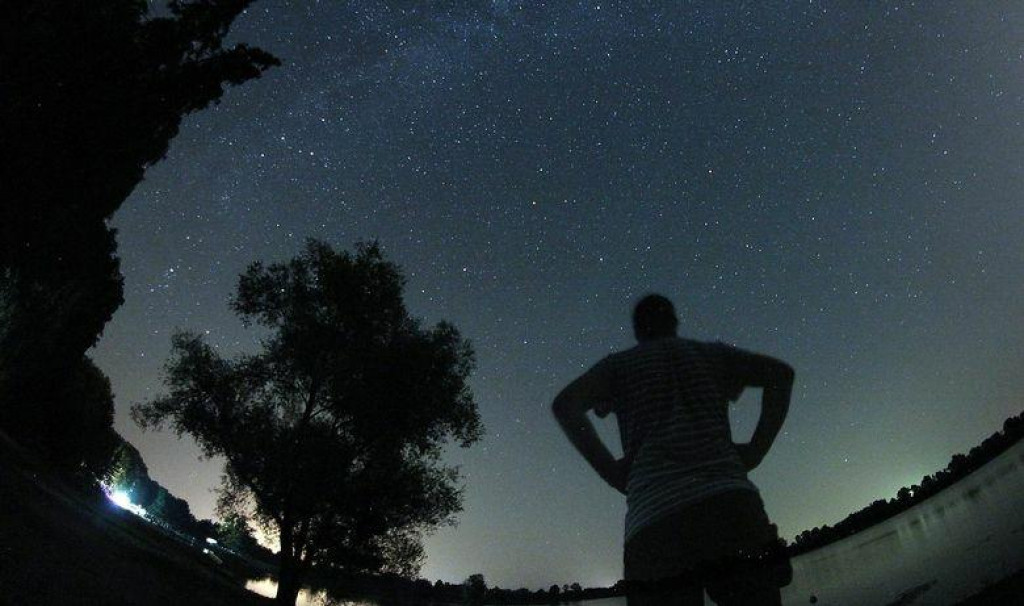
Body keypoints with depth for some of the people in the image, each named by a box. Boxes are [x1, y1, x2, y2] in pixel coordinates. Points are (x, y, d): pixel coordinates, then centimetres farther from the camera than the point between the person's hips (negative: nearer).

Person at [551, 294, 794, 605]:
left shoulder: (618, 364, 19)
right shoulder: (710, 354, 24)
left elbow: (565, 404, 2)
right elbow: (780, 372, 11)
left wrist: (610, 469, 5)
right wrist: (756, 450, 9)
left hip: (653, 517, 0)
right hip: (730, 500, 1)